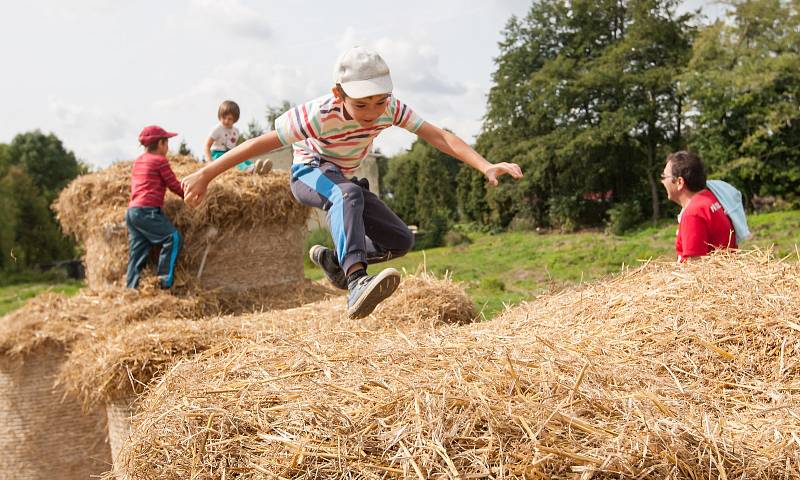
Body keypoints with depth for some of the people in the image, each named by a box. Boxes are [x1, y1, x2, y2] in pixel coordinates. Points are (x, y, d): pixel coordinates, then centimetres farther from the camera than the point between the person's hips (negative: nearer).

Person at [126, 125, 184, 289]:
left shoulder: (138, 161, 22)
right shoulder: (160, 161, -2)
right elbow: (174, 185, -2)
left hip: (131, 211, 9)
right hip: (147, 211, -9)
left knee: (137, 254, 8)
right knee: (172, 237, -13)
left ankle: (131, 290, 7)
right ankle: (165, 281, -17)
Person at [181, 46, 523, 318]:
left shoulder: (389, 108, -23)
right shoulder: (318, 115, -34)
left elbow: (438, 136, -29)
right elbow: (260, 143, -30)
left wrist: (485, 166, -42)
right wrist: (205, 175, -28)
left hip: (344, 181, 6)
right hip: (309, 175, -5)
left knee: (401, 241, -4)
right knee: (347, 194, -42)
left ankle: (333, 260, 16)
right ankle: (357, 282, -57)